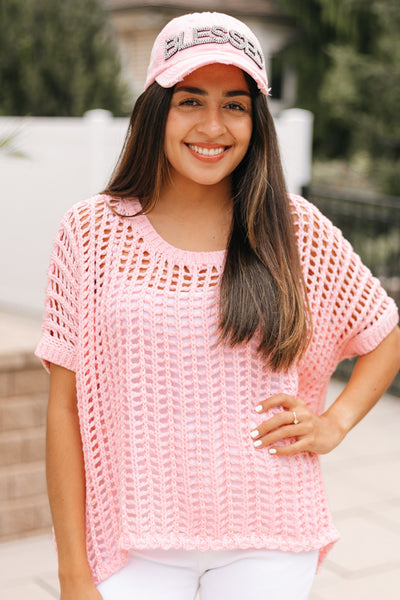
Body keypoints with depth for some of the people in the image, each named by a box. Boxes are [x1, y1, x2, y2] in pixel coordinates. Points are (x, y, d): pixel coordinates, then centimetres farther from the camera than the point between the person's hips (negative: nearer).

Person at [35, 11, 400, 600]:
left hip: (268, 541, 1)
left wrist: (334, 422, -2)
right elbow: (65, 410, -4)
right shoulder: (91, 232, -4)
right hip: (137, 542, 0)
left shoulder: (298, 232, -2)